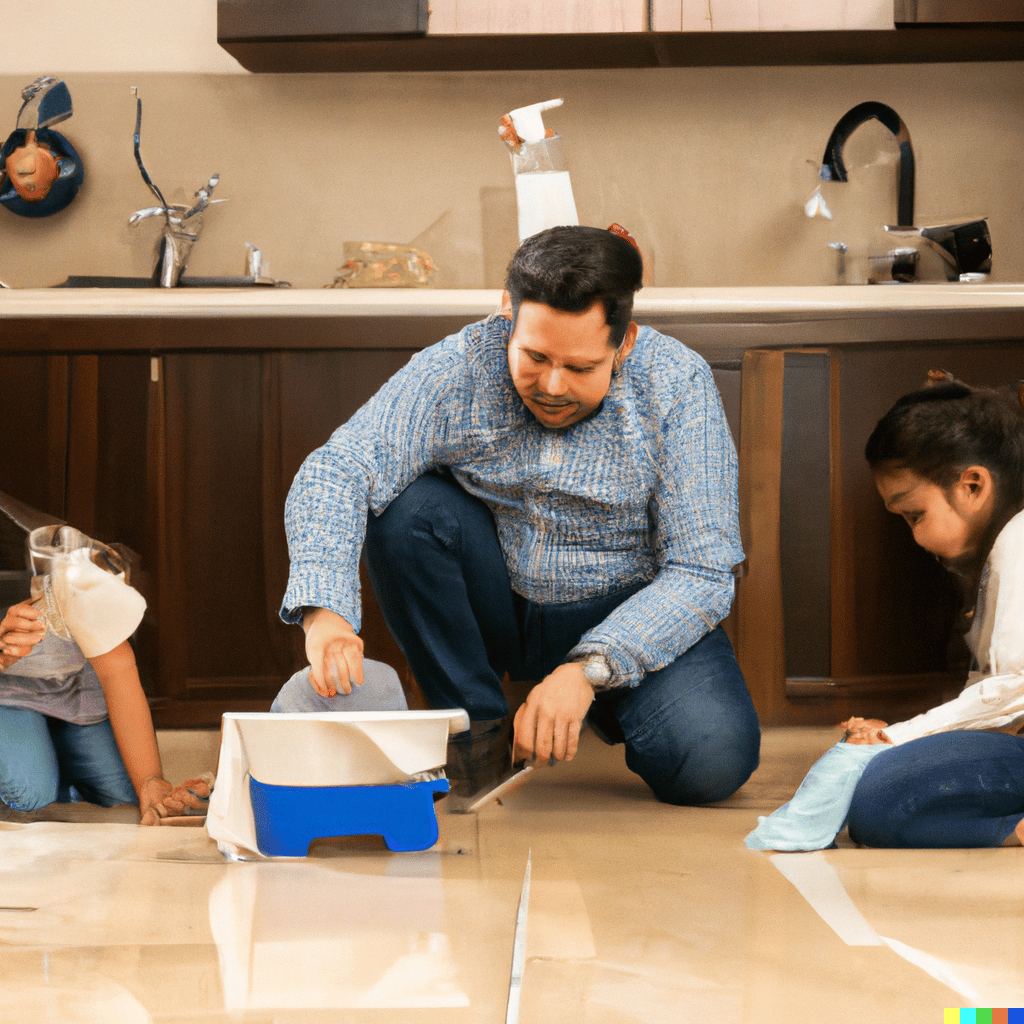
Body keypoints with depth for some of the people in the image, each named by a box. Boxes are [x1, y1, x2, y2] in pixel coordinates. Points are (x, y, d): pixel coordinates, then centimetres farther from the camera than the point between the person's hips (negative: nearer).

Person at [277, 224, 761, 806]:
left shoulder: (678, 387, -19)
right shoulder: (459, 370, -18)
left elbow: (701, 574, -19)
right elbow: (338, 472, -26)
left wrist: (587, 671, -33)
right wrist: (325, 613, -45)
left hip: (635, 615, -1)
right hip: (496, 604, 2)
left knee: (715, 760, -29)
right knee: (406, 507, -26)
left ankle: (605, 709, 9)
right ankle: (479, 725, -7)